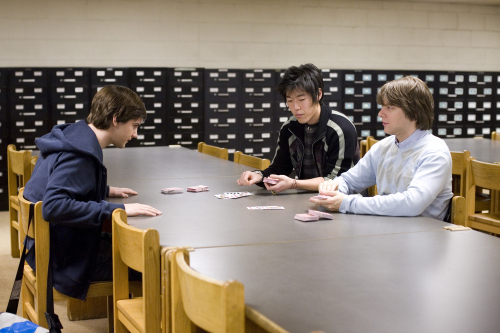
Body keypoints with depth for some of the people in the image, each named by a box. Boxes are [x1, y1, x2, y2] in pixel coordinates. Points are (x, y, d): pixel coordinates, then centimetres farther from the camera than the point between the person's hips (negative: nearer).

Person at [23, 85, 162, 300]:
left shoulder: (75, 136, 7)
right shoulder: (78, 155, -23)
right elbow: (54, 207, -34)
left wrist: (106, 191, 14)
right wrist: (117, 209, -31)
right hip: (66, 260, -10)